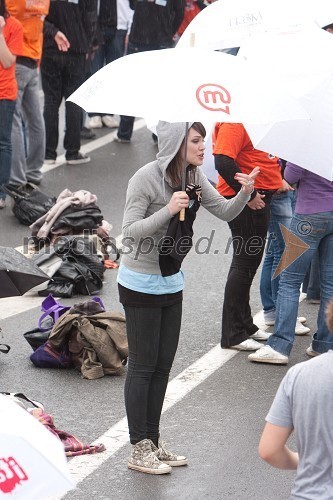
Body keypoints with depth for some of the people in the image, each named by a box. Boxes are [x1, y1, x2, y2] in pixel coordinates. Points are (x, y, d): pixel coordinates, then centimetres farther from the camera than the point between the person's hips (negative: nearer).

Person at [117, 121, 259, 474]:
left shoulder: (194, 178, 2)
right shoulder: (146, 179, -19)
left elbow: (225, 212, 5)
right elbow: (129, 233, -21)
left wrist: (244, 193, -15)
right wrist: (168, 211, -32)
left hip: (171, 282, 7)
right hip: (141, 284, -7)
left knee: (163, 365, 11)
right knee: (143, 365, -1)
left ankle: (153, 443, 20)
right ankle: (139, 449, 7)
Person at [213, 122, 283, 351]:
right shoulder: (234, 122, -19)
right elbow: (223, 162, -29)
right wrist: (248, 194, -24)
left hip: (260, 196, 10)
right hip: (244, 200, -10)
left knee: (249, 262, 18)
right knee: (245, 263, -4)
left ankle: (245, 325, 31)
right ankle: (233, 335, 4)